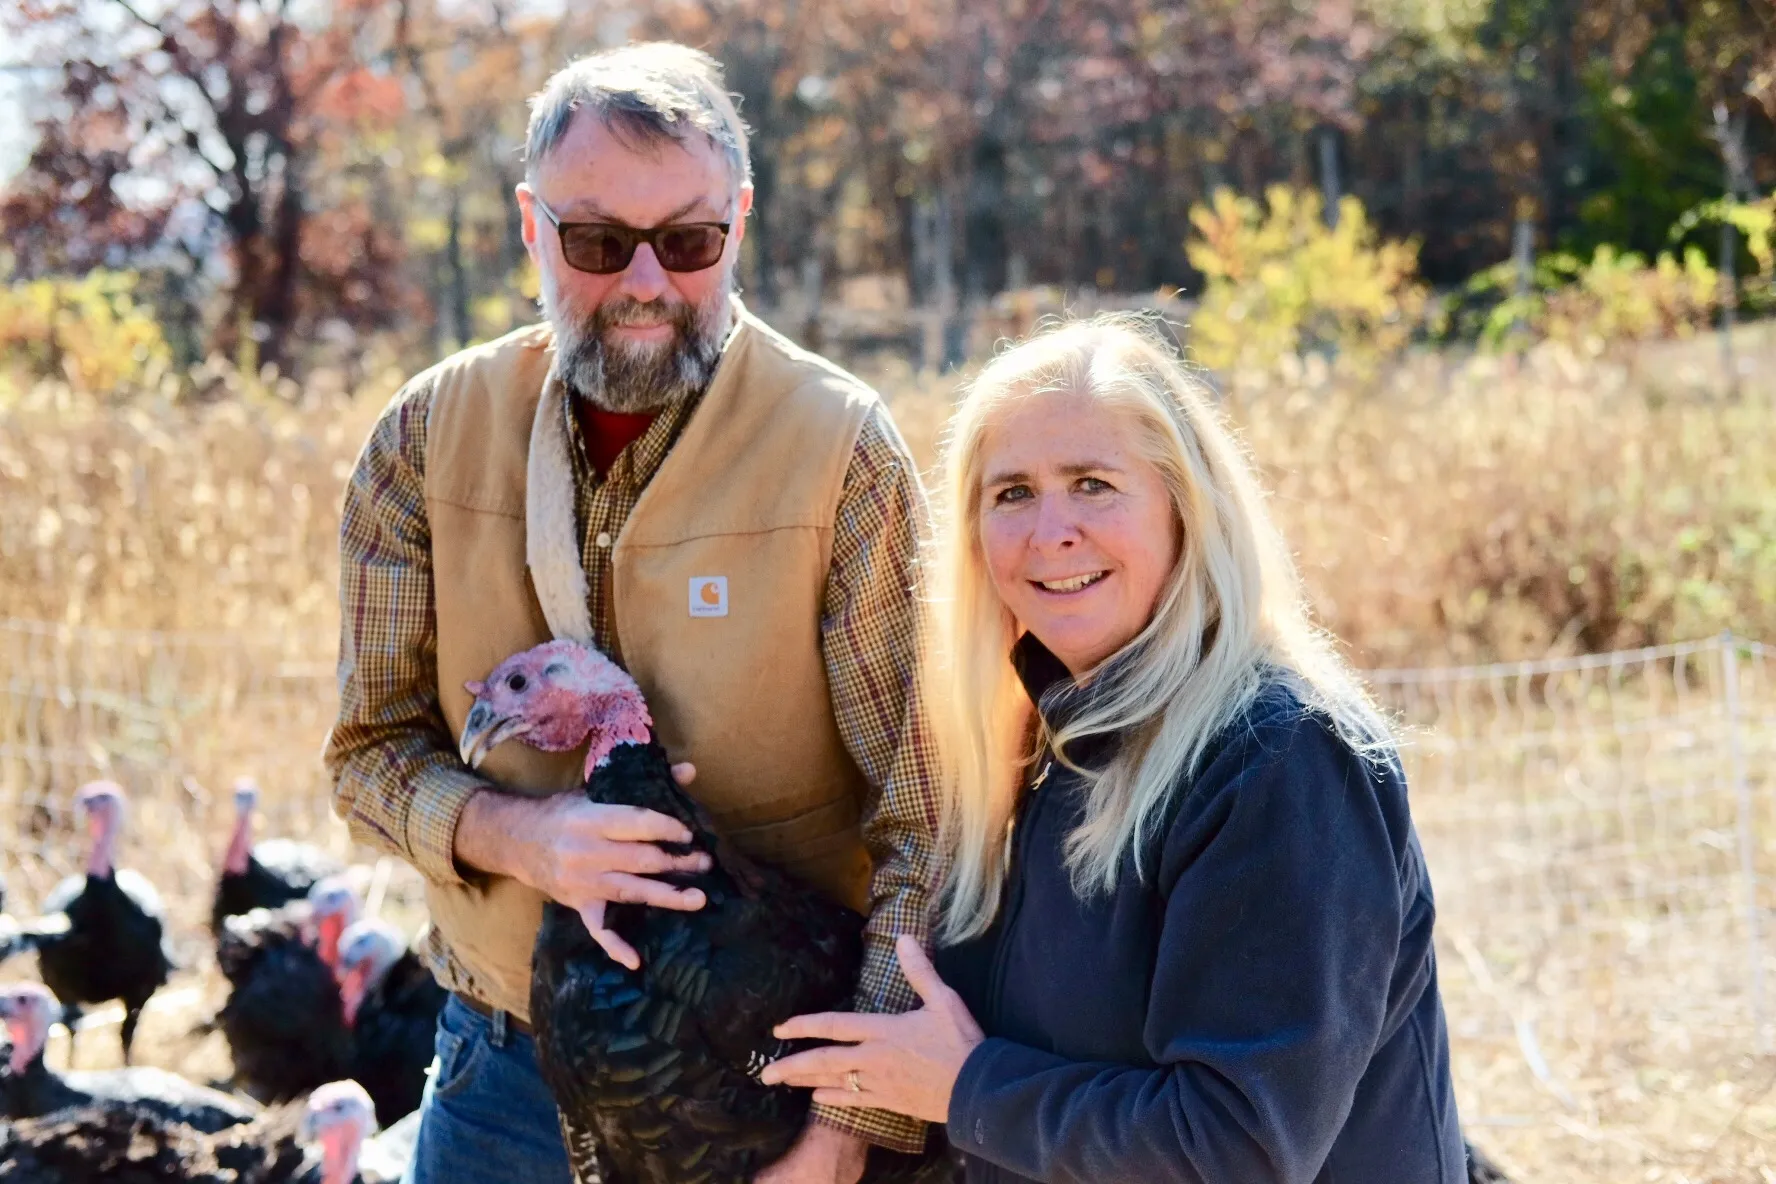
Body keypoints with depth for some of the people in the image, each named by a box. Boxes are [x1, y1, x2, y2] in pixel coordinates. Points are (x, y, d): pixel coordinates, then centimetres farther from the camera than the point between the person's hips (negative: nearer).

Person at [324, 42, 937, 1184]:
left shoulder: (842, 444, -13)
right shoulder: (431, 434, -4)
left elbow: (924, 815, -15)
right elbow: (373, 748, 1)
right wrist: (519, 834, -21)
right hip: (505, 1056, 3)